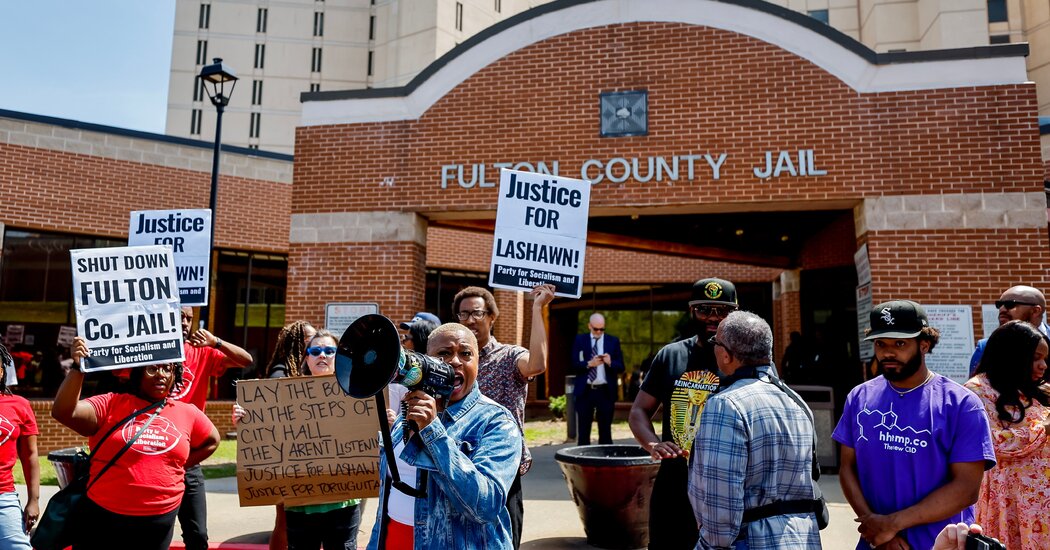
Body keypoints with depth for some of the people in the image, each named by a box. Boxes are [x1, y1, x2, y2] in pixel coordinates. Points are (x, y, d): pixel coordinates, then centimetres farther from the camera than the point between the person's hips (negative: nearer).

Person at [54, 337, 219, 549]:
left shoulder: (188, 414, 5)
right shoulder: (110, 405, -3)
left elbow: (211, 441, 20)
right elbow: (63, 412, -17)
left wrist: (180, 466, 9)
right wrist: (78, 367, -23)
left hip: (160, 520, 2)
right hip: (104, 517, -2)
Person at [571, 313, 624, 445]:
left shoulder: (613, 341, 6)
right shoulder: (580, 340, 6)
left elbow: (621, 367, 3)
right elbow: (574, 365, -2)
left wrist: (610, 362, -17)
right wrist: (589, 364, -19)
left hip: (605, 391, 0)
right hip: (585, 391, 0)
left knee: (605, 430, 4)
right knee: (583, 430, 4)